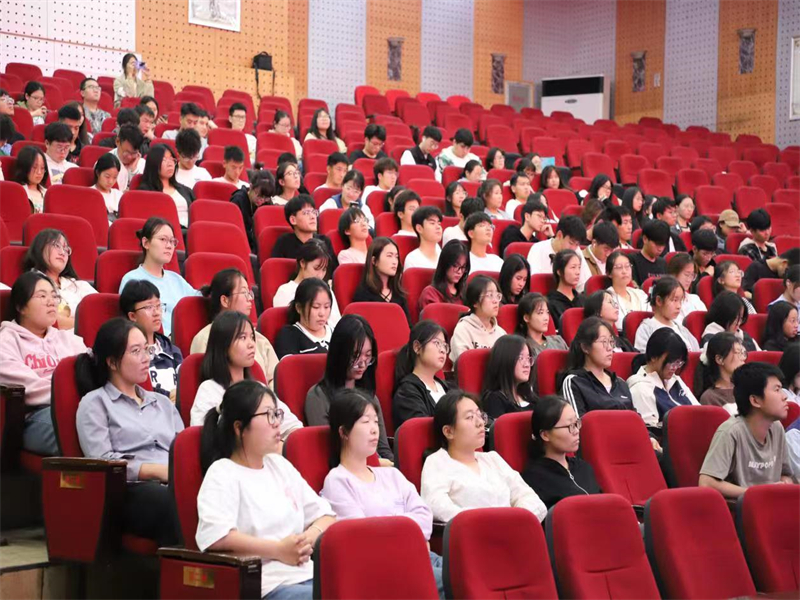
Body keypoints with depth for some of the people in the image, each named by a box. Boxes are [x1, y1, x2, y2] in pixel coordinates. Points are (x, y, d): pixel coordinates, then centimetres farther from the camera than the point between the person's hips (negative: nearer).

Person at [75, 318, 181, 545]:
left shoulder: (162, 403, 32)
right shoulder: (95, 403, 13)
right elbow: (102, 461, -1)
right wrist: (158, 471, -12)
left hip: (175, 486, 5)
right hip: (129, 491, -4)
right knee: (170, 500, -42)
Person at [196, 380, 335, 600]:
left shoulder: (280, 464, 20)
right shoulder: (223, 473, -2)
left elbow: (324, 514, 20)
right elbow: (214, 535, -19)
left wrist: (311, 537, -3)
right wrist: (278, 550, -15)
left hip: (308, 575, 7)